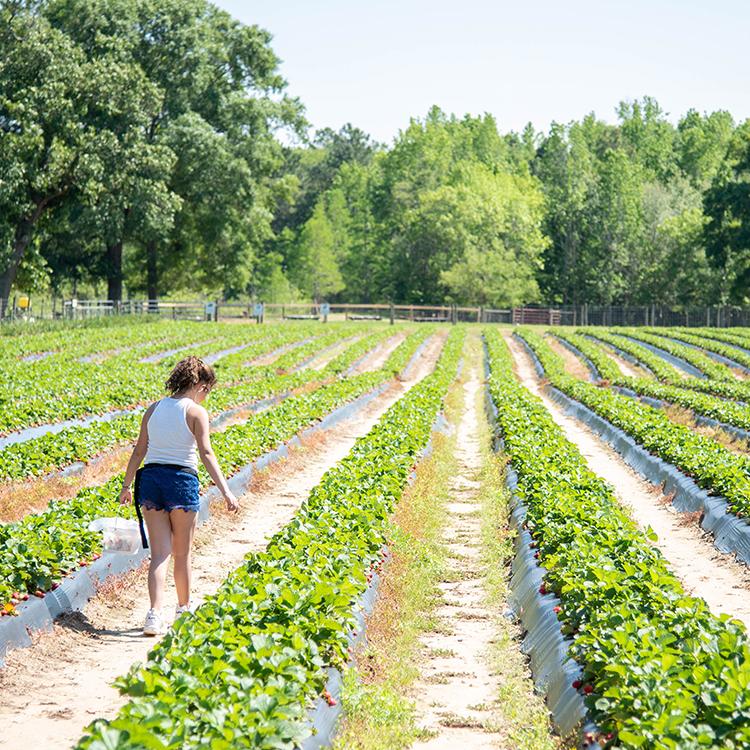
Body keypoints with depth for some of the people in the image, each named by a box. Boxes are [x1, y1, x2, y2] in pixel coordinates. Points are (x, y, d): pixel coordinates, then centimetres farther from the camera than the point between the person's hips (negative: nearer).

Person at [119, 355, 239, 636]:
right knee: (182, 553, 14)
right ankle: (184, 608, 30)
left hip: (150, 479, 4)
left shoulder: (153, 409, 9)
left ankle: (155, 613, -12)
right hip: (182, 480, -4)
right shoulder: (196, 412, -6)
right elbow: (206, 454, -16)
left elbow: (139, 451, 11)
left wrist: (127, 485, 20)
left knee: (160, 553, 4)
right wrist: (226, 491, -19)